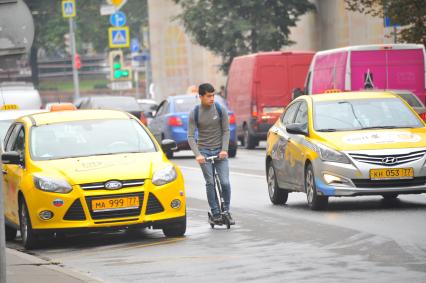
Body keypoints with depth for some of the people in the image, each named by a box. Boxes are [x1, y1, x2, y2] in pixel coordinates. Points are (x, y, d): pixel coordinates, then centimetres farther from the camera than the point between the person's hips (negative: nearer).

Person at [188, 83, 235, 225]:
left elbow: (226, 131, 0)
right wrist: (197, 154, -18)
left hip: (220, 151, 1)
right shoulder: (194, 113, -5)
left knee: (225, 182, -8)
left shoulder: (221, 110, -2)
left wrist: (224, 149, -12)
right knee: (210, 183, -8)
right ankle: (215, 213, -1)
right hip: (204, 151, -1)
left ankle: (226, 210, 9)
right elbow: (191, 136, -6)